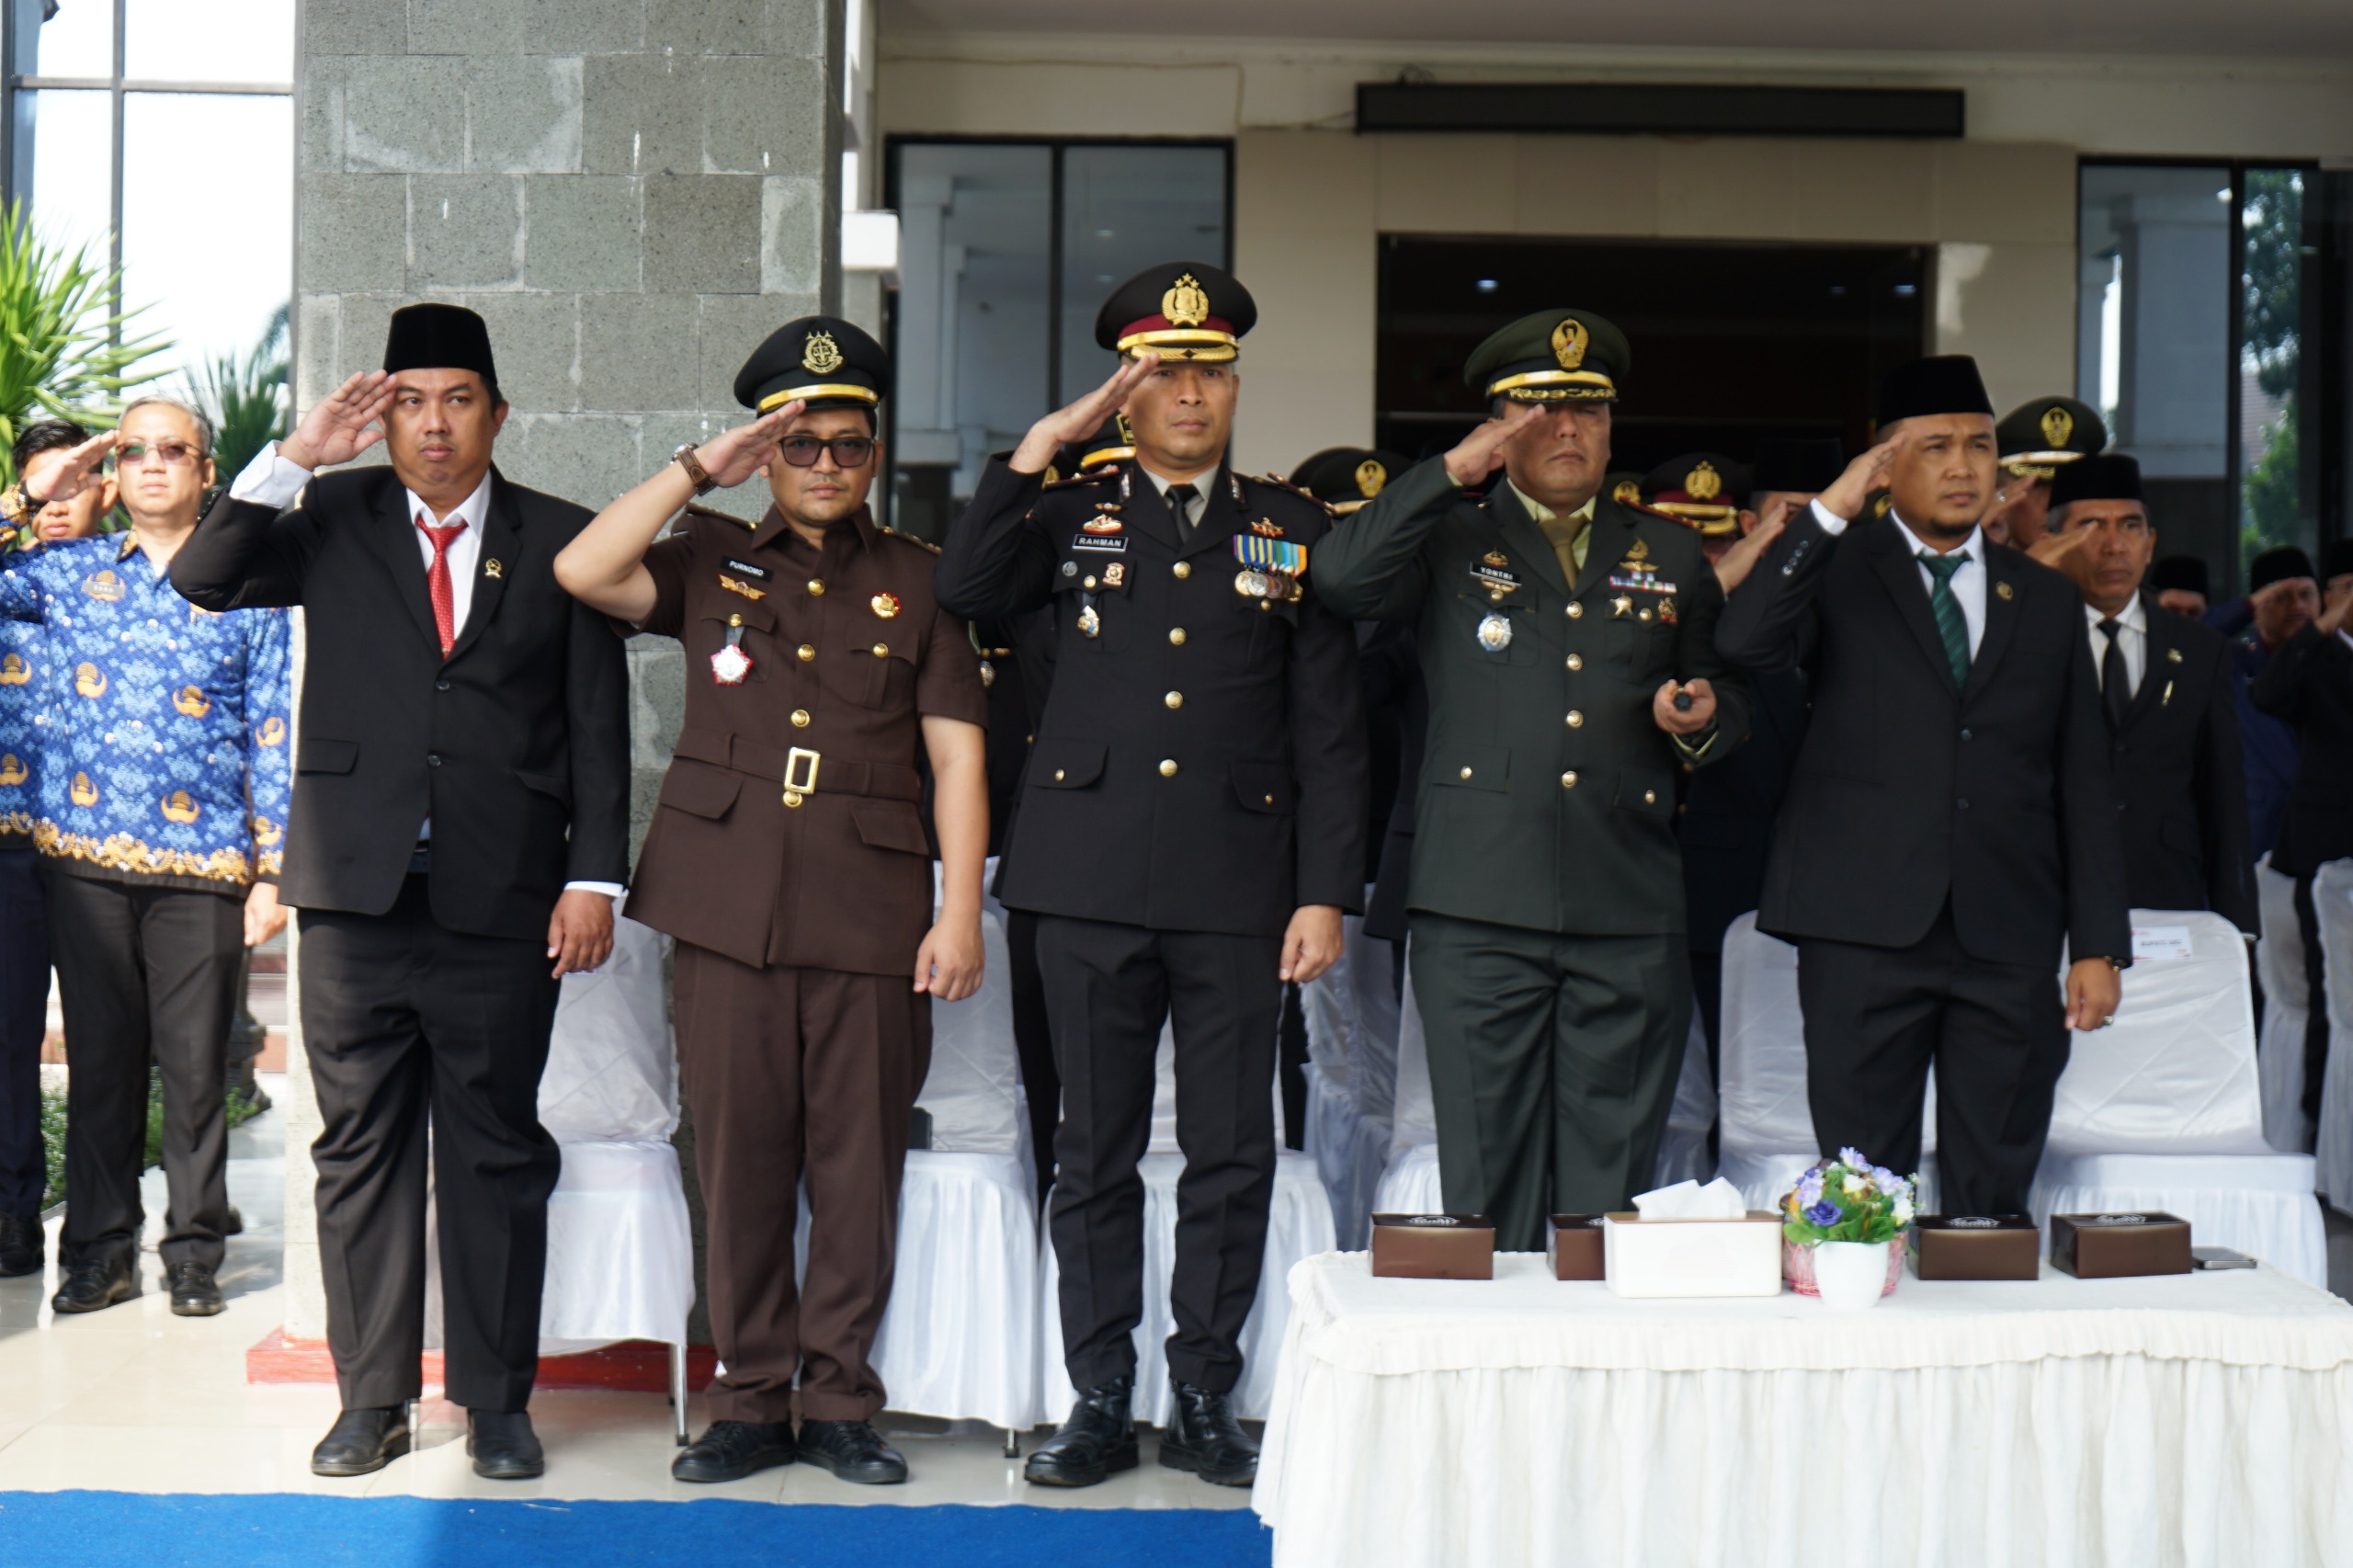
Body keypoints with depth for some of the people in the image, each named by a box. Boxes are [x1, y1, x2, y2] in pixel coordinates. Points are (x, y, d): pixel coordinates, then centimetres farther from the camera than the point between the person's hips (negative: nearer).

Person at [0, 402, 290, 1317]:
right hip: (86, 860, 2)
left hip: (203, 865, -1)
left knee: (196, 1065, 1)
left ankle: (194, 1253, 11)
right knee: (99, 1058, 6)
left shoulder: (247, 592, 7)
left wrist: (271, 873, 0)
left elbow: (272, 741, 6)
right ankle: (100, 1249, 15)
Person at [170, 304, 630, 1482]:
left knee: (496, 1153, 5)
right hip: (357, 896, 1)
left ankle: (497, 1401, 16)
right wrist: (296, 458, -10)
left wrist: (594, 878, -3)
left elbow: (598, 724, 3)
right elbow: (200, 580, -4)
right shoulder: (334, 521, 8)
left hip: (502, 901, -1)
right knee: (359, 1149, 8)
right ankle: (371, 1397, 19)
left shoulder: (560, 541, 5)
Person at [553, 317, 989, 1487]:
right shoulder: (711, 563, 13)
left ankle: (842, 1402, 13)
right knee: (740, 1158, 3)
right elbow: (581, 572, -5)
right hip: (729, 906, 1)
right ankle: (752, 1401, 14)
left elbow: (957, 754, 5)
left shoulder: (917, 581, 11)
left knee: (859, 1162, 2)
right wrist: (699, 468, -3)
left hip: (872, 912, 0)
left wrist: (959, 915, -3)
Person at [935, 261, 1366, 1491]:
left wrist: (1325, 893, -1)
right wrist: (1039, 447, -9)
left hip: (1238, 890, 0)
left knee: (1232, 1153, 4)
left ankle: (1205, 1399, 17)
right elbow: (963, 592, -9)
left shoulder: (1294, 534, 9)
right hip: (1094, 882, 0)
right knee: (1094, 1153, 6)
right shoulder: (1071, 519, 10)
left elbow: (1328, 733, 6)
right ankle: (1098, 1402, 16)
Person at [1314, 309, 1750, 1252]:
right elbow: (1342, 580, -8)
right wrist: (1453, 472, -6)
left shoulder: (1670, 556, 19)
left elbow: (1728, 698, 26)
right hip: (1480, 912, -2)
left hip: (1630, 921, 2)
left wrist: (1701, 720, 2)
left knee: (1614, 1192, 3)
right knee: (1487, 1180, 0)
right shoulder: (1449, 542, 11)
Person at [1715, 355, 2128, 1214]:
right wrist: (1831, 510, -16)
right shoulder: (1838, 573, 6)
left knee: (1996, 1197, 6)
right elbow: (1743, 642, -15)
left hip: (2011, 942, 3)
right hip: (1866, 929, -3)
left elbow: (2084, 782, 13)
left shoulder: (2047, 600, 15)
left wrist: (2098, 945, 7)